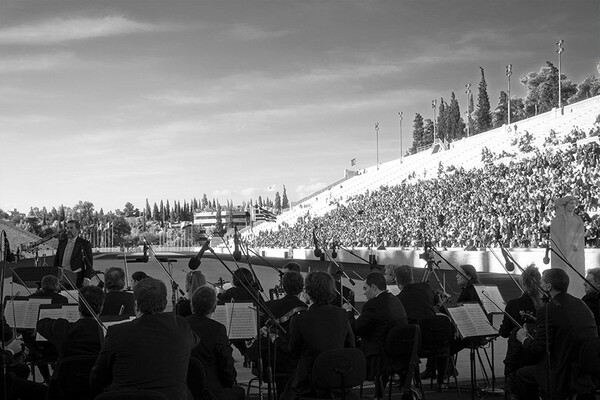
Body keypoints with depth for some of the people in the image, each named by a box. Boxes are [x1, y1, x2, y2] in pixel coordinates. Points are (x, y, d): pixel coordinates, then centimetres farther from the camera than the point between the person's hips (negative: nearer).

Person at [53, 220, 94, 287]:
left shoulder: (85, 243, 0)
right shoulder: (62, 243, 16)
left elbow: (89, 263, -4)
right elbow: (56, 261, 18)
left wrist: (87, 279, -13)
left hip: (78, 278, -4)